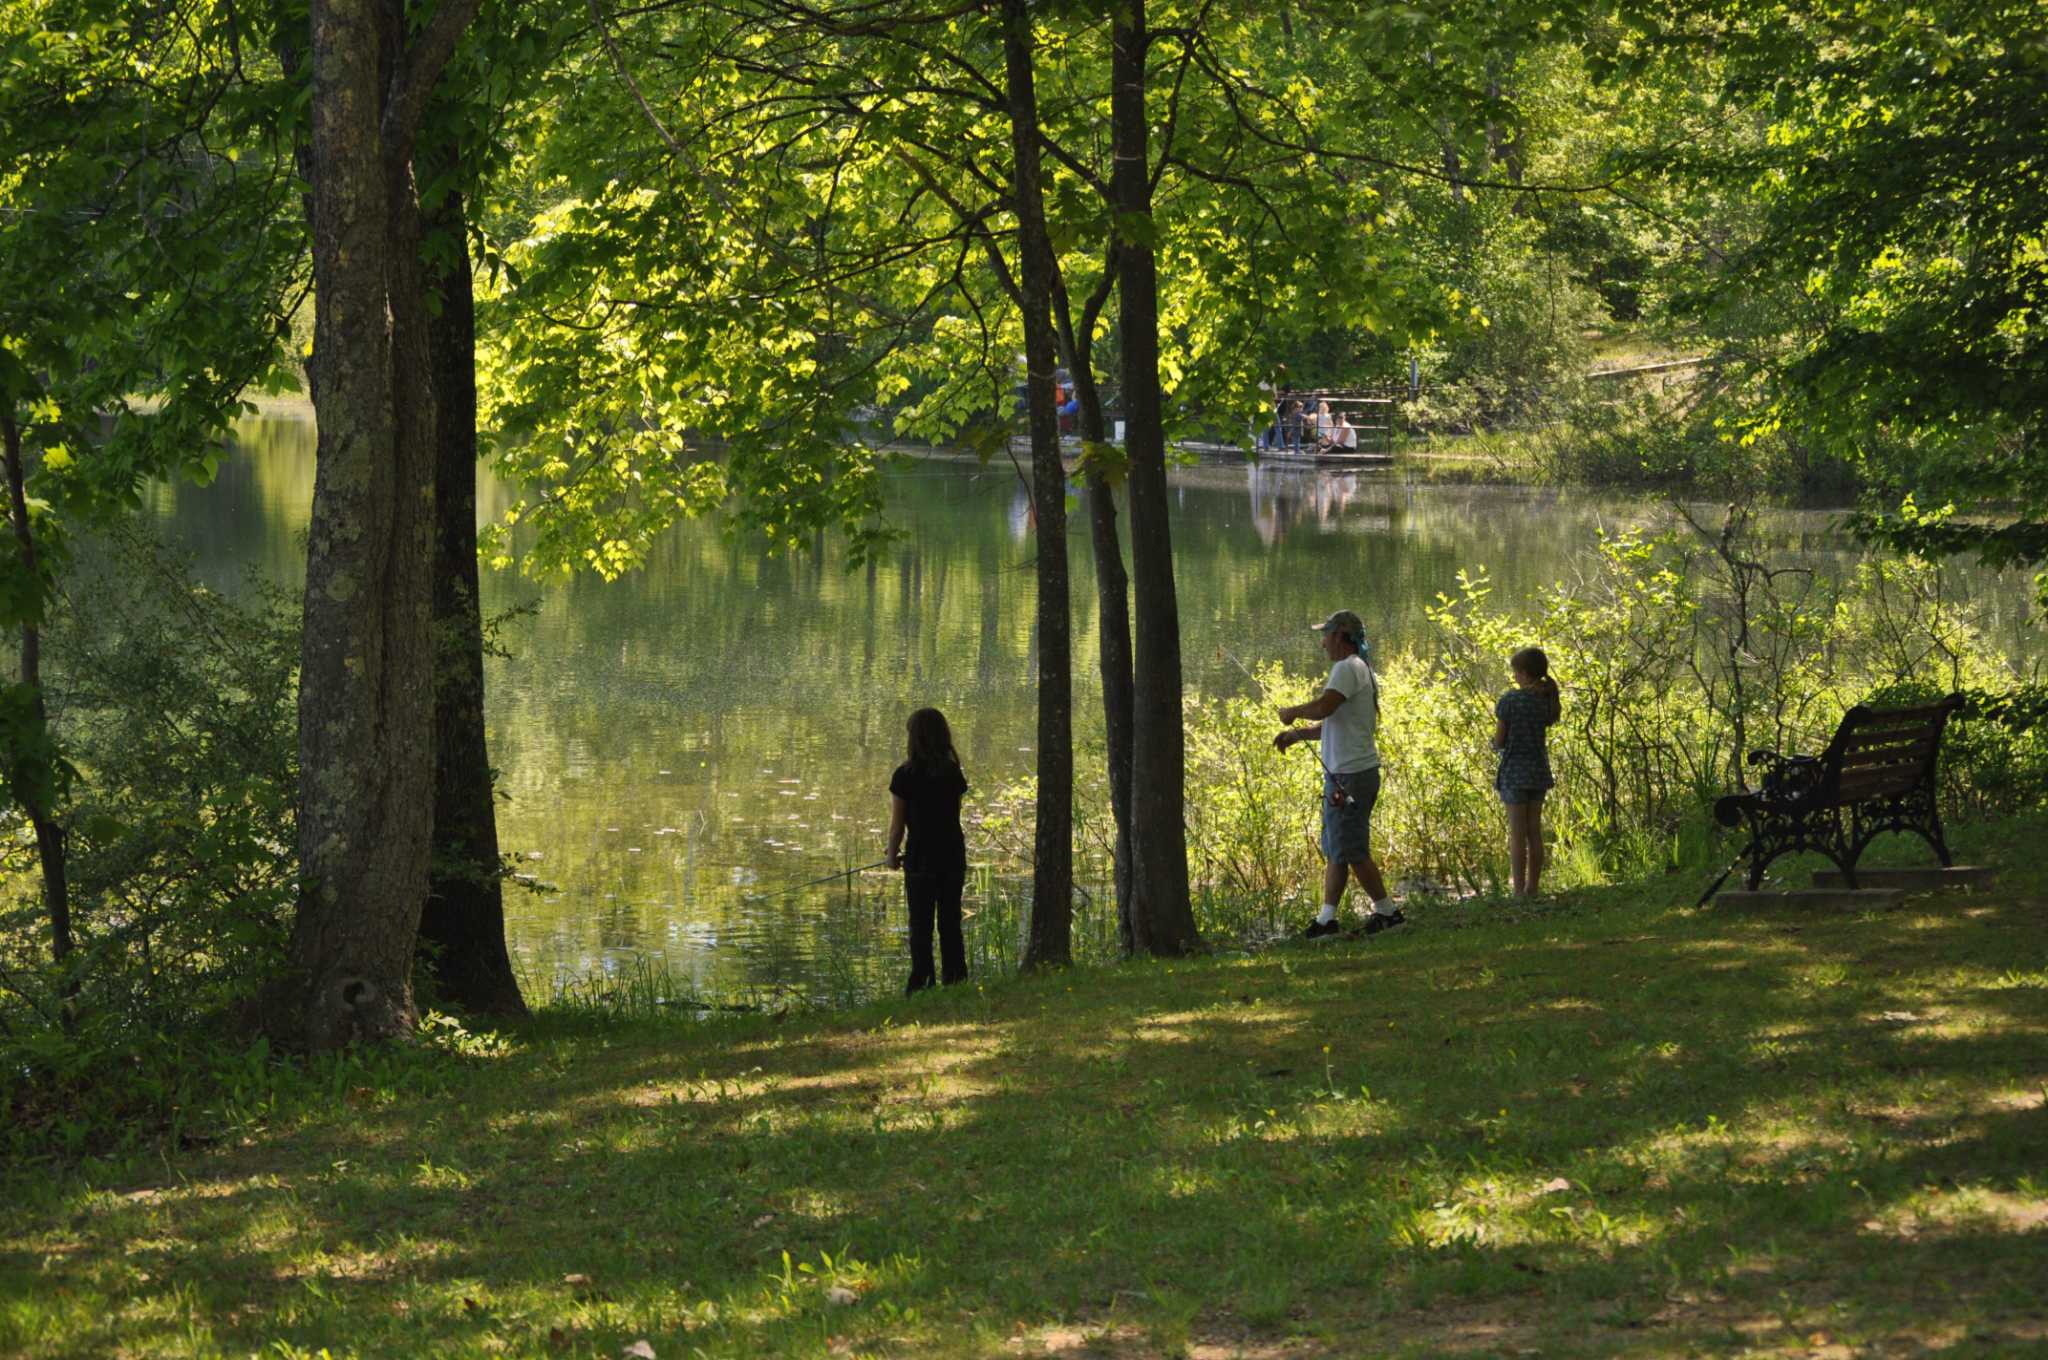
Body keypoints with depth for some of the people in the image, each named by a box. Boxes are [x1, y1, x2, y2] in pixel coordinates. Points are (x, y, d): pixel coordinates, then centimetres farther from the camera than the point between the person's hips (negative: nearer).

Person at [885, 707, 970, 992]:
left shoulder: (905, 775, -11)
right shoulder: (954, 773, 2)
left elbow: (897, 824, -8)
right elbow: (951, 817, 5)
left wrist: (892, 854, 9)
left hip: (921, 859, -4)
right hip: (954, 856, 4)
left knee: (921, 926, 4)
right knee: (951, 923, 12)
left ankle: (922, 982, 3)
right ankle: (955, 981, 14)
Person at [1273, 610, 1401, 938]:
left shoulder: (1348, 669, -13)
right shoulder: (1362, 671, 19)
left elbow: (1322, 707, -26)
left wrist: (1292, 712, -8)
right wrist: (1297, 734, 17)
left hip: (1350, 775, -10)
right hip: (1344, 774, 10)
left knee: (1350, 850, -6)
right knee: (1335, 849, 11)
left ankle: (1387, 911, -1)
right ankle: (1327, 918, 13)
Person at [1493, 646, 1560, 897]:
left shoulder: (1509, 700, -13)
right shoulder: (1548, 699, 3)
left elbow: (1499, 741, -9)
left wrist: (1496, 743, 12)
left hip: (1515, 771, -6)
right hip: (1539, 770, 6)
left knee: (1517, 835, -3)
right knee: (1535, 832, 11)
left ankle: (1519, 892, -3)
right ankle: (1532, 889, 14)